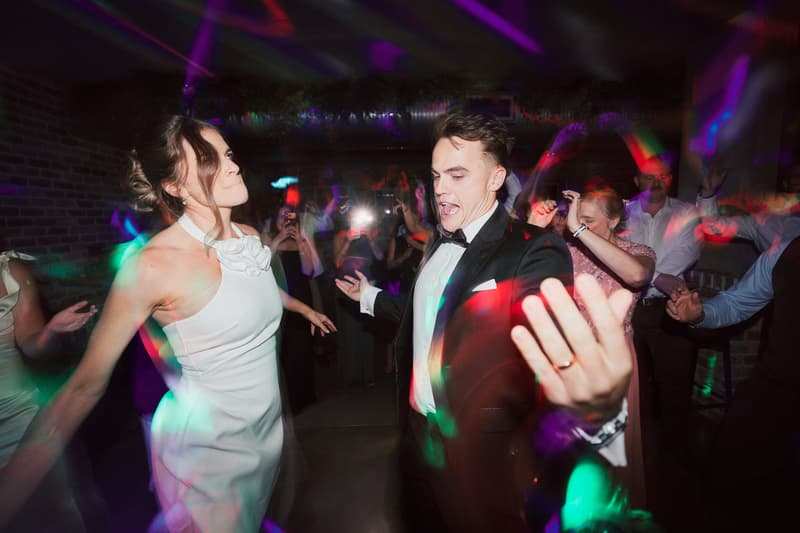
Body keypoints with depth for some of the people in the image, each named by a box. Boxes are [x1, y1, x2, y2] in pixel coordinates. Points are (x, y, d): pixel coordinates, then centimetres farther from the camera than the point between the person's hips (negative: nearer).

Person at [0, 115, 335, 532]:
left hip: (266, 422, 6)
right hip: (205, 447, -6)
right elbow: (86, 386, -18)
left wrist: (302, 307, 30)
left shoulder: (249, 236, -5)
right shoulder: (154, 265, -24)